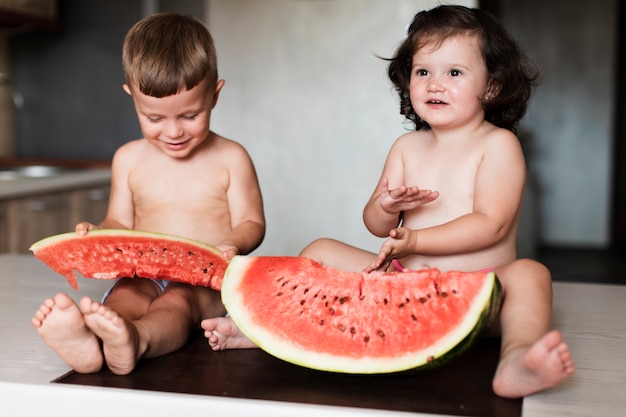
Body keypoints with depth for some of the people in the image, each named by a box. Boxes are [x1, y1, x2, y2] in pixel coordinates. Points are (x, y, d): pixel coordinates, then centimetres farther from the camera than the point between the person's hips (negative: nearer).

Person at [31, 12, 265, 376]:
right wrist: (98, 233, -7)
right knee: (126, 295, -31)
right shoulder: (129, 159, 12)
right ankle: (87, 342, -63)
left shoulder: (231, 158, 4)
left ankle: (136, 340, -67)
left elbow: (252, 223, 4)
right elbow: (121, 223, 17)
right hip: (146, 274, 3)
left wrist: (232, 244, -20)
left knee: (178, 299, -35)